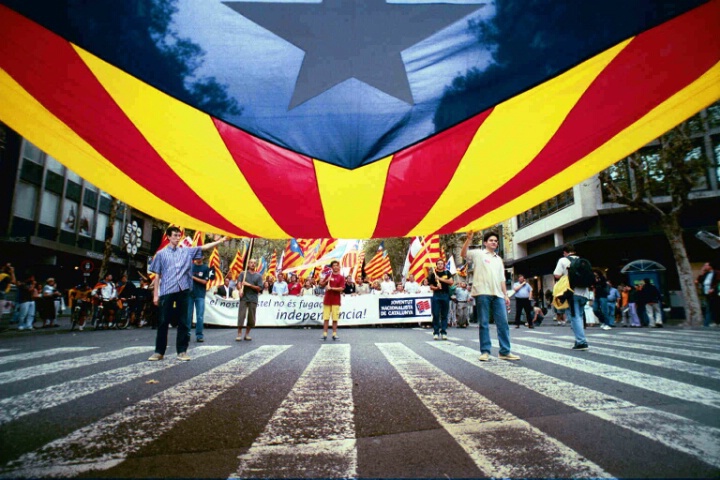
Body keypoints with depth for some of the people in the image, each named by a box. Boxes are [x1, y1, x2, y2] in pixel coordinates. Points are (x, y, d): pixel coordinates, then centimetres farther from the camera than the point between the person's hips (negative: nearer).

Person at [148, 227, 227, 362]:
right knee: (163, 322, 4)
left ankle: (182, 351, 11)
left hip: (183, 290, 2)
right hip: (166, 291, -1)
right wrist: (155, 294, 2)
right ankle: (159, 351, 14)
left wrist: (221, 240, -6)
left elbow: (204, 247, 4)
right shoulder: (161, 254, 7)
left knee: (183, 322, 4)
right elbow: (157, 276, 6)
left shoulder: (187, 251, 11)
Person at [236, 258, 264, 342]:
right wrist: (240, 289, -26)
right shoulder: (243, 273, 10)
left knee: (251, 317, 3)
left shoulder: (259, 276, 10)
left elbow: (259, 288, 3)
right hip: (244, 298, -1)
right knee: (241, 315, -8)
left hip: (253, 299, 1)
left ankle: (247, 334, 15)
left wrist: (249, 285, -9)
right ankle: (239, 334, -2)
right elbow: (239, 283, -5)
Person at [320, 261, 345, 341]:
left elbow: (341, 288, -9)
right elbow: (321, 284, 9)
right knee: (326, 318, 2)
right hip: (327, 299, 2)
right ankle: (325, 334, 7)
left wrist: (331, 288, -17)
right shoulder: (328, 275, 8)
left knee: (335, 318, 0)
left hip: (336, 301, -2)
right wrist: (326, 280, -10)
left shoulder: (341, 277, 0)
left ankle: (334, 334, 9)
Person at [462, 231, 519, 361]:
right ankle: (485, 351, 5)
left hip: (498, 294, 5)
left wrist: (506, 295, 14)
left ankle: (505, 352, 9)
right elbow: (463, 254, -12)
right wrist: (469, 239, -20)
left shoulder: (499, 259, 24)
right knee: (484, 323, -1)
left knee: (503, 323, 2)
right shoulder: (478, 254, 7)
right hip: (482, 293, -5)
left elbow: (502, 279, 22)